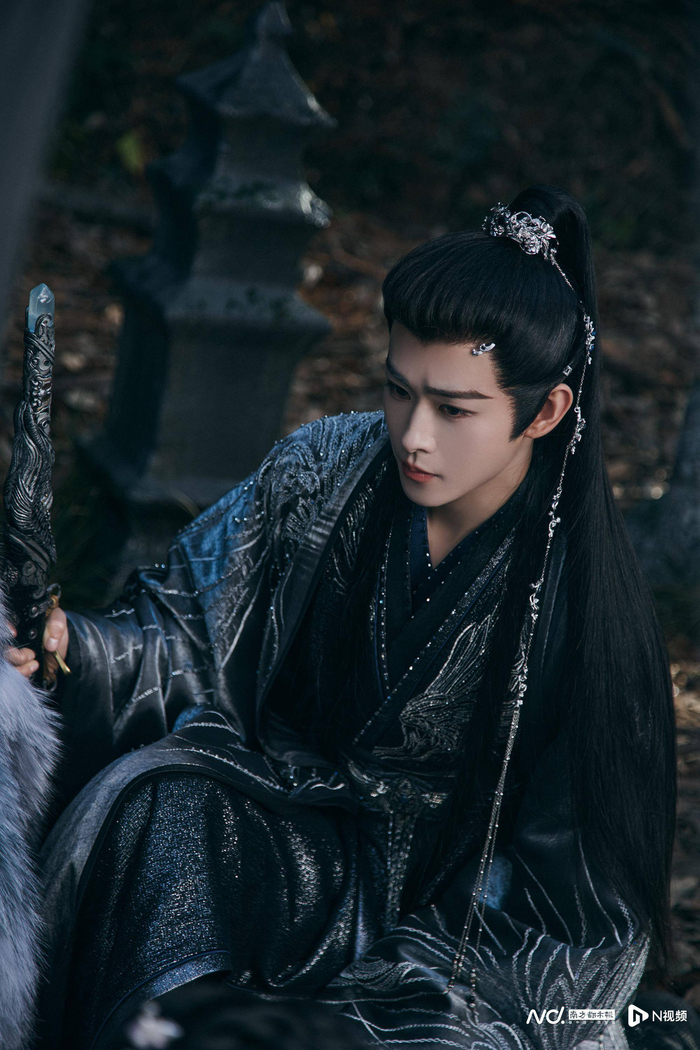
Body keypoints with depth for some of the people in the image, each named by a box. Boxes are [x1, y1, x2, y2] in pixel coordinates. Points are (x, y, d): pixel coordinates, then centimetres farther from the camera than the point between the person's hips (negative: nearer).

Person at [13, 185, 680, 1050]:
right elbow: (194, 624, -4)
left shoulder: (579, 602, -17)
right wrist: (75, 644, -26)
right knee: (148, 803, -27)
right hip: (287, 806, 2)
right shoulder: (325, 471, -9)